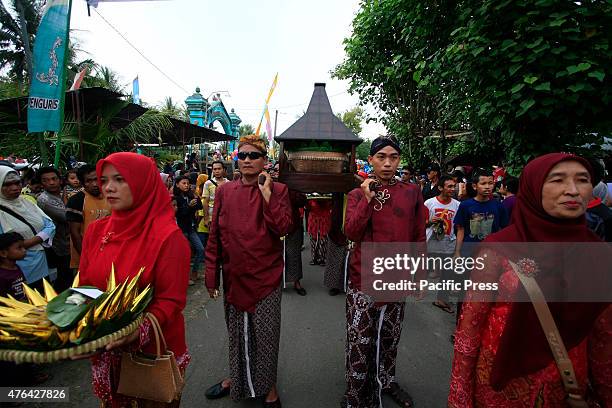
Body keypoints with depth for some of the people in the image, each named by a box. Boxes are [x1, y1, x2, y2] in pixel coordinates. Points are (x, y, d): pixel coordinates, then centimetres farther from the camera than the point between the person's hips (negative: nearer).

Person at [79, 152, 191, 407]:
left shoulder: (169, 237, -20)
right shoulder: (95, 231, -2)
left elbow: (171, 300, -19)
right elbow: (84, 287, 4)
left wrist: (137, 332, -32)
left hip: (153, 348, -5)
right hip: (105, 350, 5)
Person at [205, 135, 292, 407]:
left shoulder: (278, 190, -4)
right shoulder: (224, 191, 3)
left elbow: (283, 228, -16)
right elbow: (215, 234, 4)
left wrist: (266, 194, -20)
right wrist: (211, 273, 3)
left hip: (265, 276, -3)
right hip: (233, 275, 3)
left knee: (265, 333, 9)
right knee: (236, 332, 20)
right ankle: (236, 378, 45)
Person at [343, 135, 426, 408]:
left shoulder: (412, 193, 3)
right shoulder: (358, 194, -2)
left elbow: (419, 237, 7)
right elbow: (351, 233, -14)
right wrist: (368, 199, -21)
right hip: (364, 279, -2)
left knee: (390, 336, 19)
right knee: (360, 339, 4)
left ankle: (386, 381, 42)